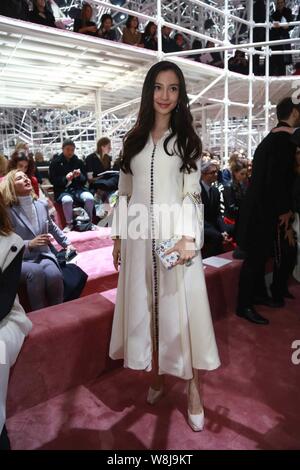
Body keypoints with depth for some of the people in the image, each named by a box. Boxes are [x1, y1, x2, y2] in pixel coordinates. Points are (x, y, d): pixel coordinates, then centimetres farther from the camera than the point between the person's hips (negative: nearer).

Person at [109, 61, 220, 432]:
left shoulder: (186, 140, 6)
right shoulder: (134, 140, 13)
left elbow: (192, 193, -3)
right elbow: (124, 193, 12)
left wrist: (188, 237, -17)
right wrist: (117, 237, 9)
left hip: (174, 236, -3)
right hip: (138, 236, 3)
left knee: (180, 309, 1)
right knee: (145, 308, 9)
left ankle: (192, 388, 16)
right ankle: (157, 375, 28)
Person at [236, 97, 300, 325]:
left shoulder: (272, 137, 15)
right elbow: (277, 179, -22)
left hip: (260, 208, 10)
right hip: (265, 211, -10)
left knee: (260, 254, 17)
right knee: (256, 257, -3)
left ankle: (259, 294, 31)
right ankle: (244, 306, 6)